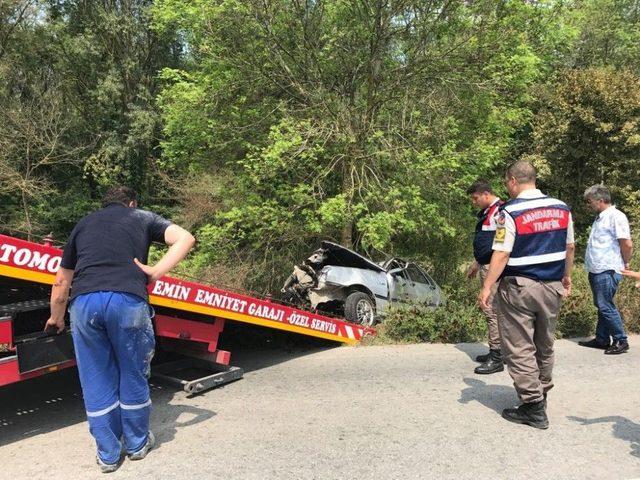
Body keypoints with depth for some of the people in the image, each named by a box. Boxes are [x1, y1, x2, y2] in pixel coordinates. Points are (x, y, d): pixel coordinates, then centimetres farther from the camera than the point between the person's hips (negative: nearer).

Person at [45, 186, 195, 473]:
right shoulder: (142, 217, 22)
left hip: (84, 302, 2)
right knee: (133, 375, 16)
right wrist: (155, 272, -2)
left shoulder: (83, 224, 28)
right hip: (128, 300, -2)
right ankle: (137, 444, 32)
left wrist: (56, 318, 43)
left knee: (97, 382, 15)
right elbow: (185, 238, 4)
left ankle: (108, 455, 26)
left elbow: (61, 281, 30)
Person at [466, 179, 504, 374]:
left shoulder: (500, 211, -15)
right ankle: (494, 351, 24)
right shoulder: (485, 213, 17)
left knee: (492, 309, -8)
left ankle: (496, 358, -2)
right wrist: (475, 264, 30)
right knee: (490, 309, 14)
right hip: (485, 266, 10)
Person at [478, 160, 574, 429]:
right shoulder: (561, 208, 4)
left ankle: (534, 407, 5)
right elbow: (570, 247, 12)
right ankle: (542, 394, 34)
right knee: (545, 346, 20)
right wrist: (566, 277, 24)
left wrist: (487, 287, -11)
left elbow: (501, 255, -17)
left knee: (520, 349, 3)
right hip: (552, 286, 7)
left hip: (519, 287, -6)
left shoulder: (510, 212, -15)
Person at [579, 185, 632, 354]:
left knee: (606, 306, -6)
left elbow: (627, 244, -17)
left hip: (607, 271, -9)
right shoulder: (600, 218, 16)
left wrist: (625, 263, -4)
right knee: (601, 306, 15)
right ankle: (602, 339, 24)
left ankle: (621, 341, 6)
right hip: (597, 271, 9)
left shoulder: (616, 216, -13)